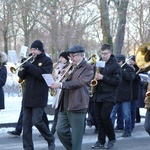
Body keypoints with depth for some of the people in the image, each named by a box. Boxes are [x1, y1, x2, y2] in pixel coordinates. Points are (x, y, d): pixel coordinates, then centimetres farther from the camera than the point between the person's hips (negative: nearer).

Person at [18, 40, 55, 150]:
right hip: (28, 96, 6)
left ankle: (51, 140, 13)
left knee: (37, 121, -10)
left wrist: (30, 66, -19)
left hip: (39, 97, -6)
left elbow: (44, 75, -17)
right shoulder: (30, 60, 16)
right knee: (26, 123, 3)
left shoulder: (47, 61, -2)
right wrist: (23, 68, -8)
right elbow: (21, 76, 13)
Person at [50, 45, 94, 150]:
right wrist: (63, 76, 1)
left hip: (77, 105, -7)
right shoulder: (70, 67, 18)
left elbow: (79, 82, -20)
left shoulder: (88, 68, -6)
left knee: (76, 134, 0)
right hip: (64, 105, 7)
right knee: (60, 130, 6)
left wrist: (61, 85, -27)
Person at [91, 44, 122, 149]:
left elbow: (118, 81, -12)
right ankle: (101, 141, 11)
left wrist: (103, 77, -19)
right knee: (99, 118, 5)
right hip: (98, 95, 6)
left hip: (109, 97, -6)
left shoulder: (115, 66, -5)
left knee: (105, 117, -13)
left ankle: (112, 138, 6)